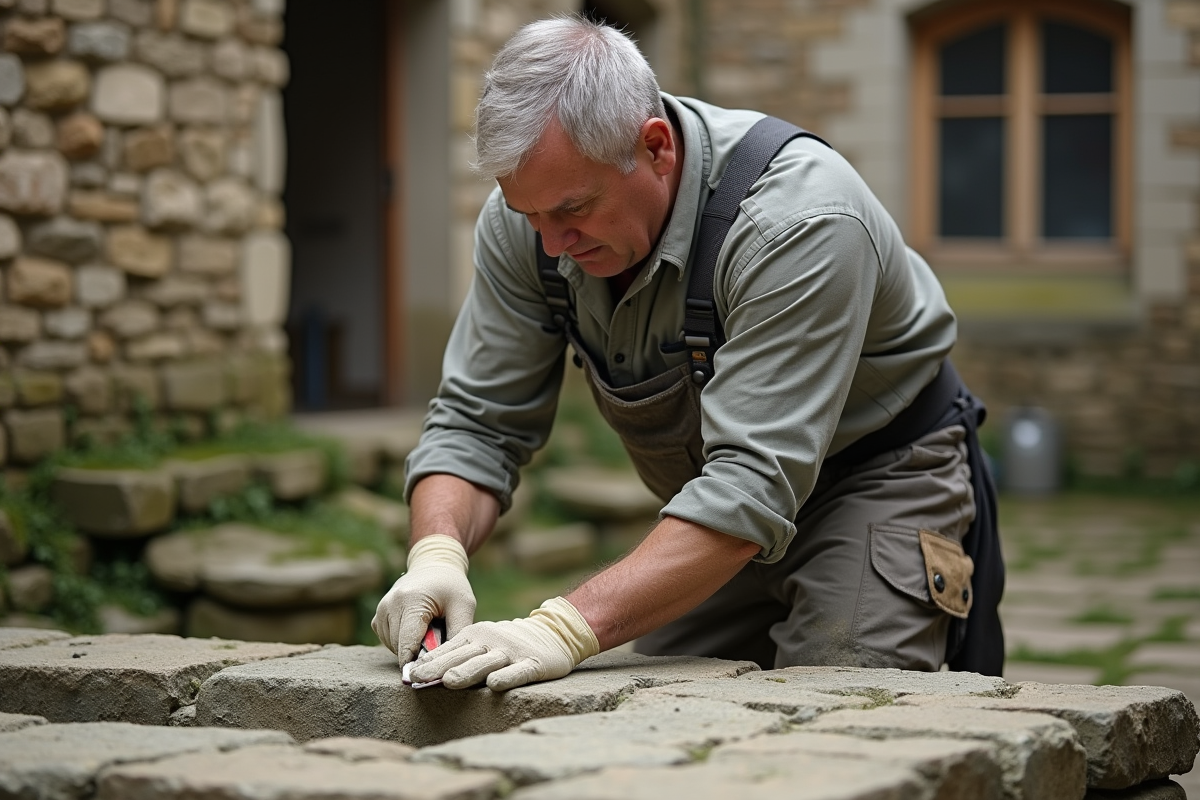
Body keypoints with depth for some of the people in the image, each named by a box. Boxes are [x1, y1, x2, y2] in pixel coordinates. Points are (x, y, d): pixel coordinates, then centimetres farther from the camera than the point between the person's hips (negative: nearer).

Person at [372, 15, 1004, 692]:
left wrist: (571, 627, -50)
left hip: (879, 479, -5)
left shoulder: (799, 219, -35)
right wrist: (437, 552, -32)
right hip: (713, 511, 5)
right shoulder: (529, 215, -16)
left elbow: (753, 482, -40)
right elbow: (477, 422, -10)